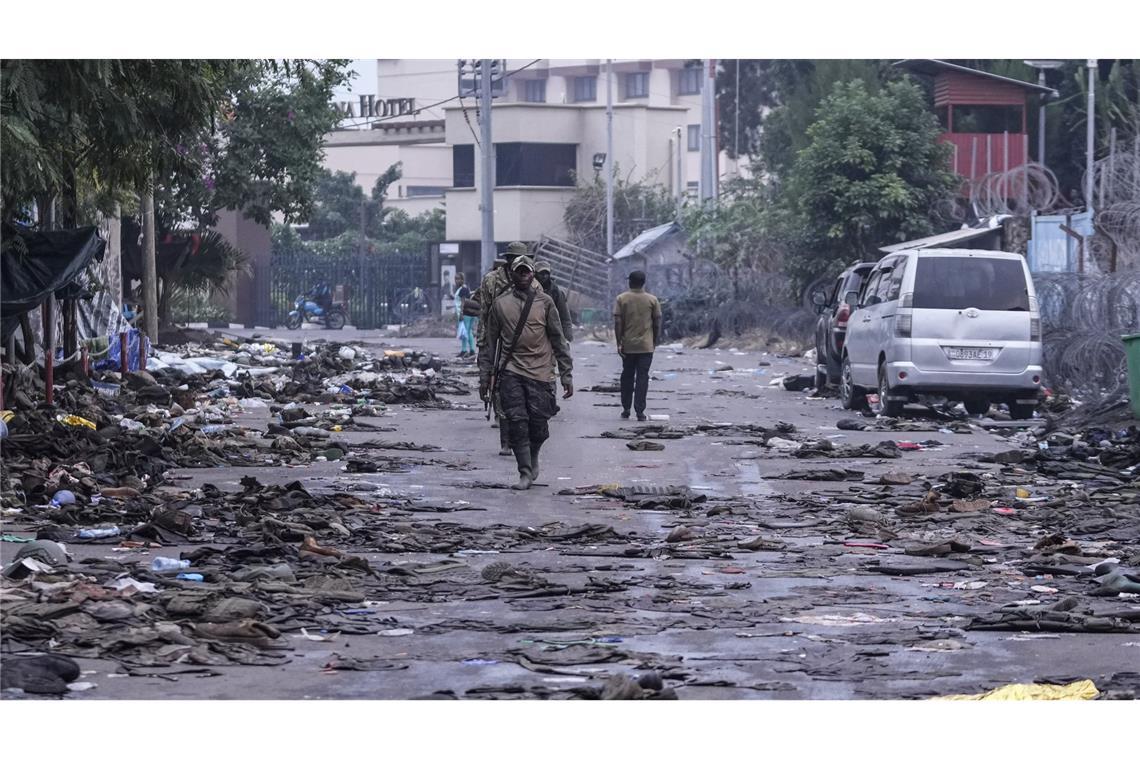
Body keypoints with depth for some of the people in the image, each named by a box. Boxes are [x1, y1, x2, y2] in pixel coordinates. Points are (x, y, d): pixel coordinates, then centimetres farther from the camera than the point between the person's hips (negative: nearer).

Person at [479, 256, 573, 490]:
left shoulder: (545, 302, 6)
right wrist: (485, 376, 9)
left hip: (540, 373, 0)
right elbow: (490, 342, 13)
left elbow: (558, 340, 9)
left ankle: (532, 460, 27)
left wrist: (566, 374, 4)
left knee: (538, 426, -1)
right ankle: (525, 473, -3)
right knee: (516, 422, -9)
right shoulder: (500, 304, 8)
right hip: (510, 372, 0)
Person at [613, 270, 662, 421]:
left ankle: (626, 410, 16)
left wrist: (619, 343, -3)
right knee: (642, 377, 0)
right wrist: (655, 342, 12)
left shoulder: (621, 299, -2)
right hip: (646, 346, 0)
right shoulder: (652, 300, 0)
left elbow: (617, 322, -6)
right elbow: (657, 323, 2)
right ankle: (640, 411, -6)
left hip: (628, 346, 1)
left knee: (627, 376, 12)